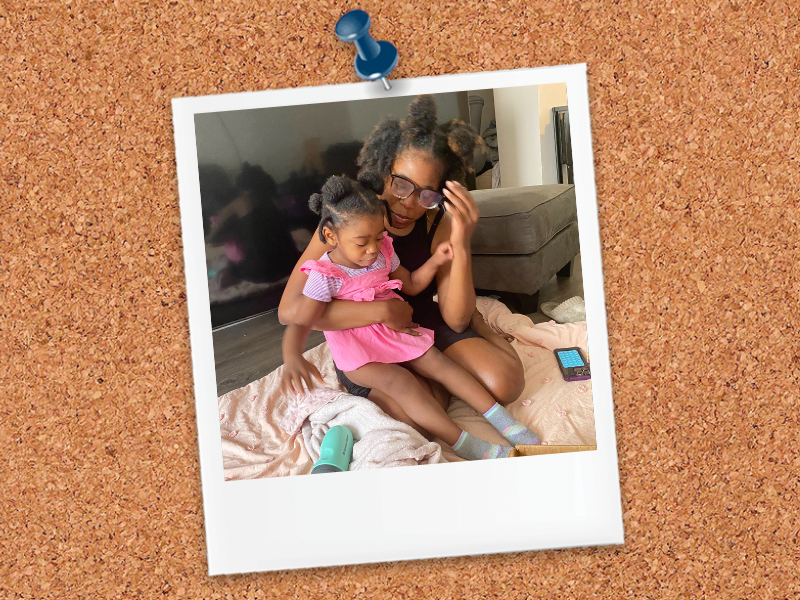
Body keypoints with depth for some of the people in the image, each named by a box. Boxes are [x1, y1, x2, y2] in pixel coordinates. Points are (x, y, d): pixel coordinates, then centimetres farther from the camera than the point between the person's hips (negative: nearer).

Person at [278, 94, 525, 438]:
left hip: (423, 324, 3)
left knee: (505, 384, -17)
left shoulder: (439, 224, -11)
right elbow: (290, 310, -28)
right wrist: (384, 310, -29)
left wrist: (461, 246, -32)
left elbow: (456, 320, -17)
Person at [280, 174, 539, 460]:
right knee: (399, 380, -29)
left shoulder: (382, 254, 0)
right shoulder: (325, 276, -21)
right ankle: (464, 444, -35)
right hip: (358, 354, -6)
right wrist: (293, 358, -48)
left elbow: (411, 285, 16)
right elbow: (298, 324, -27)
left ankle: (501, 419, -7)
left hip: (393, 331, 7)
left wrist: (435, 261, -2)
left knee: (438, 361, -11)